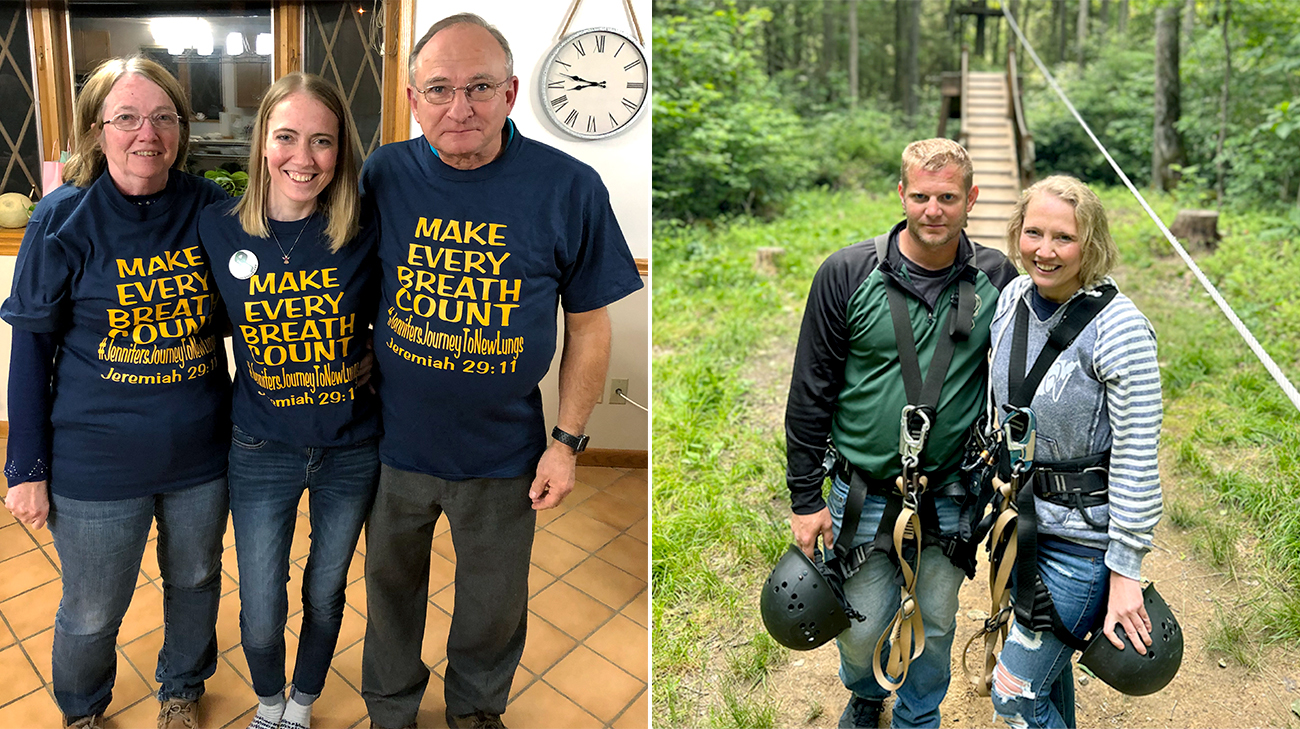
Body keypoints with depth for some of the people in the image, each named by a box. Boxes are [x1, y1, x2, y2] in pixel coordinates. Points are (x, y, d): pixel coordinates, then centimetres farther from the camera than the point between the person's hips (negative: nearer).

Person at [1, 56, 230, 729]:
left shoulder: (210, 207, -6)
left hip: (201, 452, 2)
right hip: (97, 462, -2)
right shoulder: (65, 216, -11)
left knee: (195, 583, 22)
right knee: (91, 613, 16)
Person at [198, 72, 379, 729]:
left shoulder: (364, 232, -13)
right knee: (260, 618, 12)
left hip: (351, 449, 0)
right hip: (261, 452, 1)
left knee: (324, 596, 20)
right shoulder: (218, 227, -9)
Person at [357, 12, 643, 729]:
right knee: (390, 587, 22)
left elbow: (589, 328, -6)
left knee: (495, 603, 19)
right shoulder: (383, 176, -7)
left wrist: (567, 441, -7)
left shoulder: (569, 188, -13)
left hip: (503, 455, -1)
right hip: (394, 443, 2)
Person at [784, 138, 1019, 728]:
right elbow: (810, 393, -7)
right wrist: (805, 497, -6)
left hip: (951, 496, 2)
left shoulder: (997, 280, -4)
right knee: (862, 630, 11)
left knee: (936, 624, 17)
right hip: (863, 492, -1)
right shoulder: (847, 274, -11)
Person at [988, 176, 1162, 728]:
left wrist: (1125, 571, -16)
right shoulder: (1012, 298, -2)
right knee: (1047, 658, 24)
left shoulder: (1119, 328, -22)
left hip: (1083, 537, -6)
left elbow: (1138, 458, -19)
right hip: (1022, 514, 6)